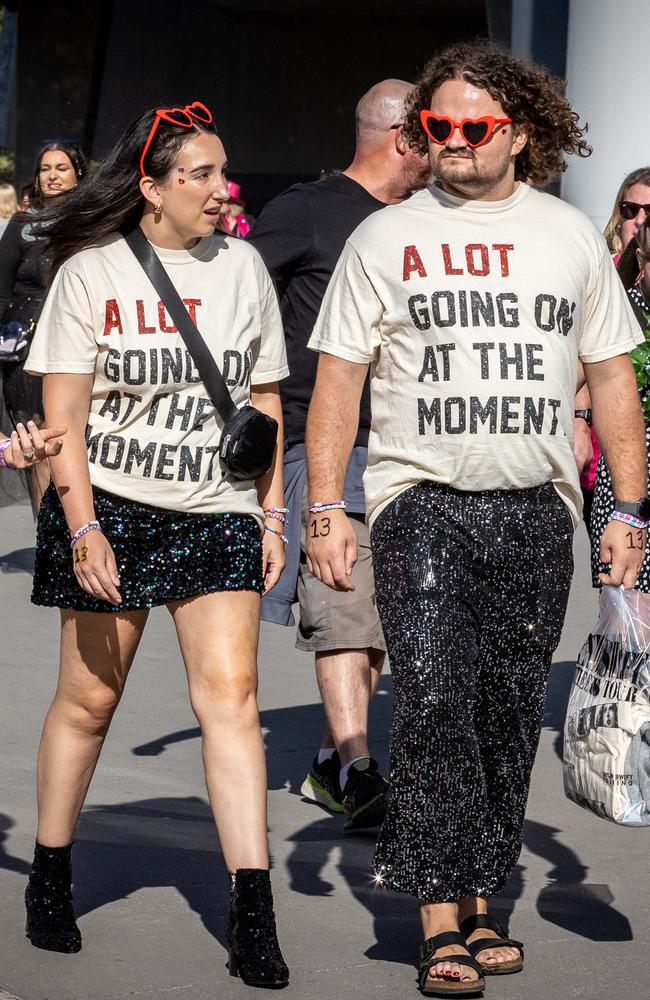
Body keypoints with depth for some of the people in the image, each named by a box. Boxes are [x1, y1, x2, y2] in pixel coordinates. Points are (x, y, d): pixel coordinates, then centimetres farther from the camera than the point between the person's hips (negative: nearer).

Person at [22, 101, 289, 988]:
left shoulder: (241, 267, 8)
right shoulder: (92, 272, -2)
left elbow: (265, 404, 14)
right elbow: (61, 416, -5)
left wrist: (272, 516, 9)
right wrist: (83, 527, -14)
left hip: (218, 514, 2)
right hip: (110, 509, -2)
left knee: (230, 693, -10)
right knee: (88, 700, 5)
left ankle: (253, 916, -12)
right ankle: (50, 878, 25)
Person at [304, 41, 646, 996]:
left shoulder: (572, 236, 10)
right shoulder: (385, 238, 5)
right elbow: (337, 380, 5)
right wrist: (325, 509, -3)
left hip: (536, 507, 2)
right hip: (422, 499, -2)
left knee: (508, 717, 5)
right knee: (434, 701, -14)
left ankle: (480, 905, 16)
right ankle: (439, 923, -11)